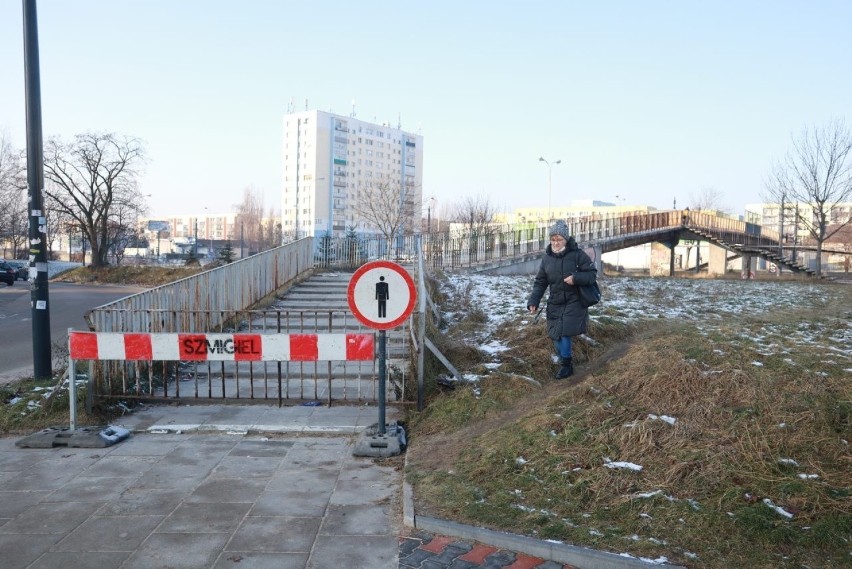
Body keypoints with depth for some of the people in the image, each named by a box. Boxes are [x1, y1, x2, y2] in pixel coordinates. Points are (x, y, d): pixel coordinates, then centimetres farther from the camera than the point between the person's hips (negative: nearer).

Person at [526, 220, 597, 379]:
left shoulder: (577, 254, -11)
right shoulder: (547, 257, 1)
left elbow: (593, 274, -9)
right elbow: (540, 282, 5)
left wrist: (576, 278, -27)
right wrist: (533, 301, -7)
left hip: (574, 302, -4)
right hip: (555, 304, 4)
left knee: (564, 332, -14)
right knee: (556, 335, 5)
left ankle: (566, 364, 7)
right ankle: (566, 362, 29)